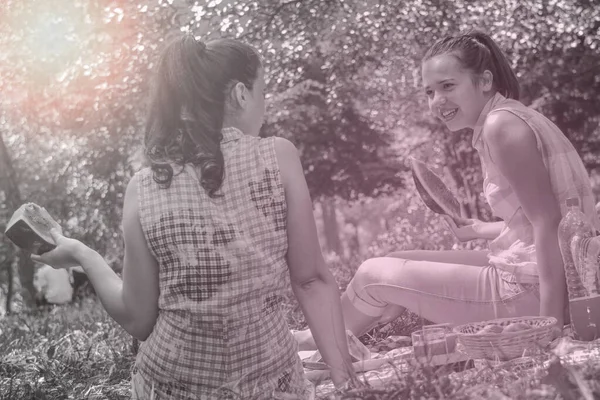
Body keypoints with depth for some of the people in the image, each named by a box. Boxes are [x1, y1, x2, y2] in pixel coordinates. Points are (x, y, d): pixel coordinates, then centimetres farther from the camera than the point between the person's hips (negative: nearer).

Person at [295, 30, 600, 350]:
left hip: (535, 288, -9)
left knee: (374, 275, 2)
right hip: (529, 269, 9)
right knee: (400, 264, 18)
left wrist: (550, 321, -25)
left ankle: (314, 343, 28)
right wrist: (478, 230, 19)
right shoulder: (511, 117, 11)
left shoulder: (501, 124, -17)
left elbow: (549, 222, -22)